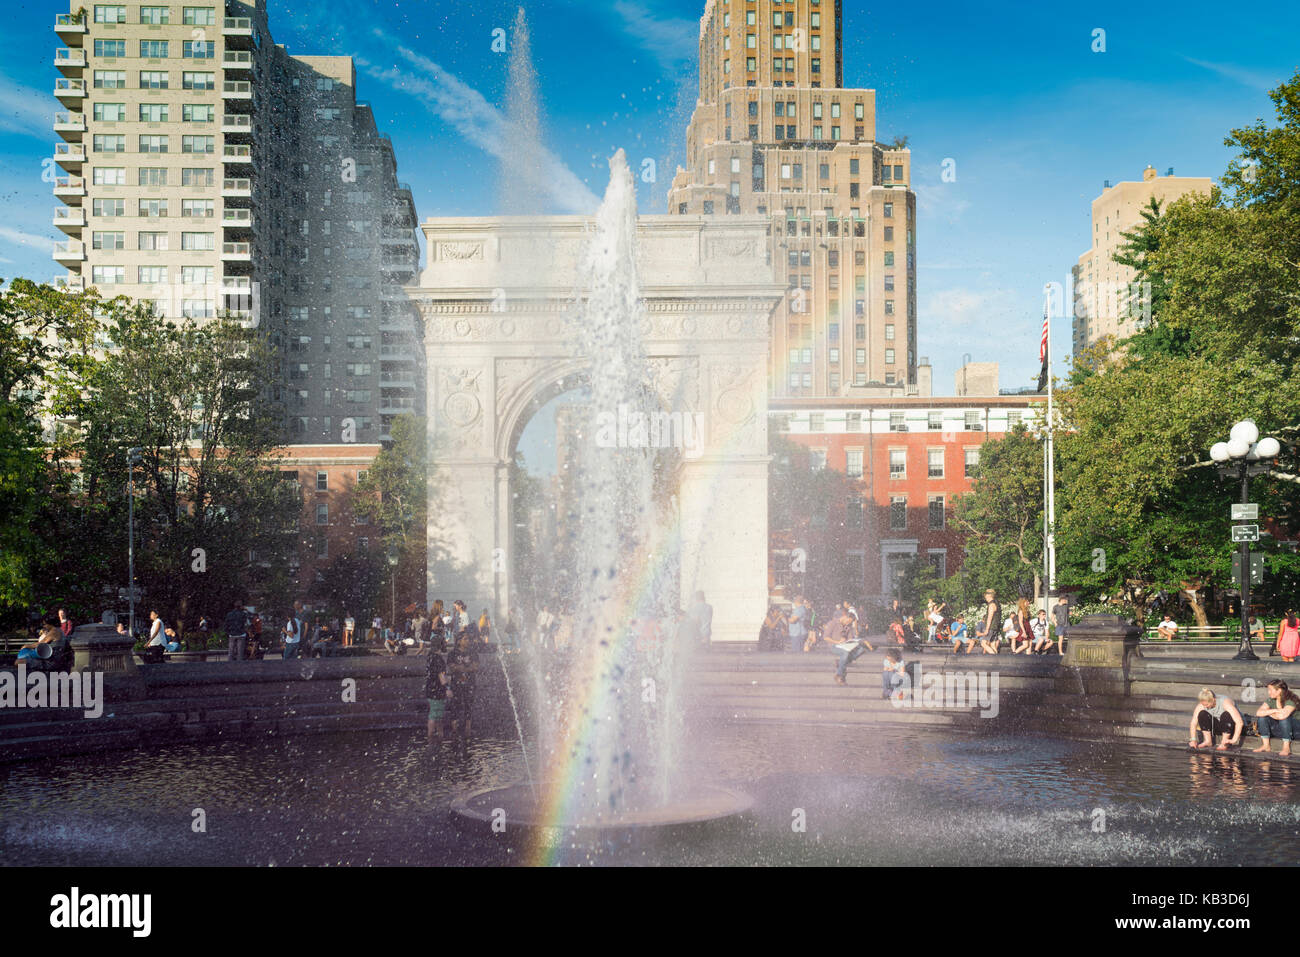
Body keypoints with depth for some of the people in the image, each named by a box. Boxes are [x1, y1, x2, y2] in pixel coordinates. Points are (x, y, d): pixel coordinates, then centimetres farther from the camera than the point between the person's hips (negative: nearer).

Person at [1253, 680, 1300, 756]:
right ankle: (1266, 745, -12)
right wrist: (1275, 710, -30)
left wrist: (1268, 712, -20)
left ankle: (1286, 747, -27)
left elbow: (1282, 716, -38)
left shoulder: (1291, 701, -22)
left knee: (1284, 718, -36)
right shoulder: (1271, 700, -4)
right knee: (1262, 717, -15)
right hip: (1281, 730, 6)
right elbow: (1258, 713, -18)